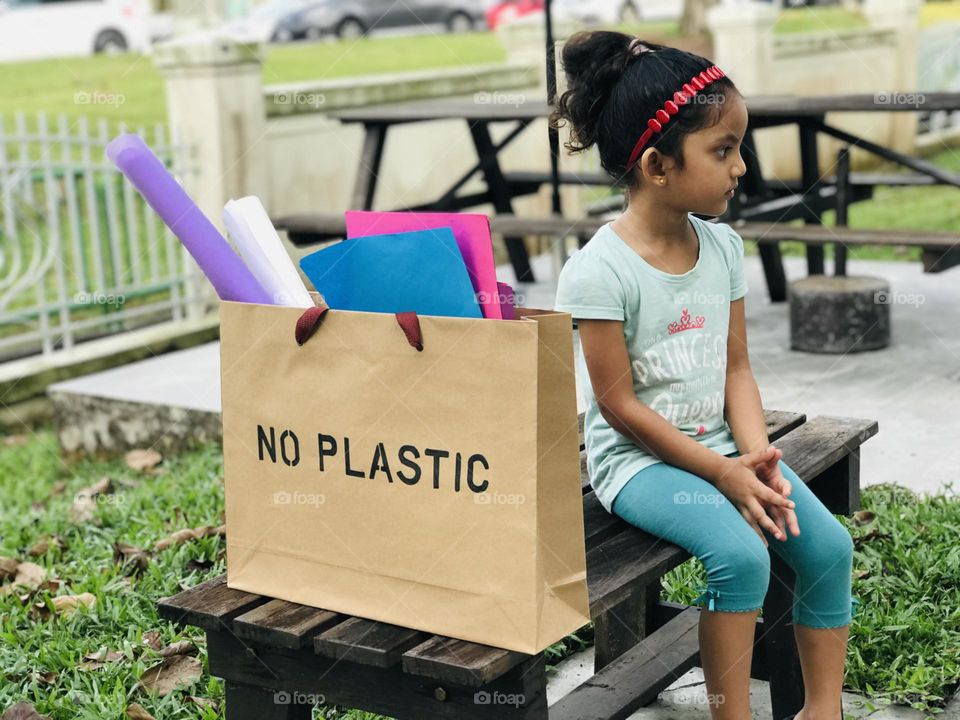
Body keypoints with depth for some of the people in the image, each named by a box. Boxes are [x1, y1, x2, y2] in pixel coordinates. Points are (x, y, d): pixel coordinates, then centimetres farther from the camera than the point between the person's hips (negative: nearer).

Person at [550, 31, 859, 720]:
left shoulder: (724, 246, 2)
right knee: (742, 555, -27)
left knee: (829, 543, -6)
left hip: (720, 442, 7)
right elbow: (619, 406, -16)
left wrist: (757, 455, -10)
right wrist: (721, 473, -17)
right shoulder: (599, 271, -19)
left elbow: (736, 368, 6)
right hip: (640, 456, -7)